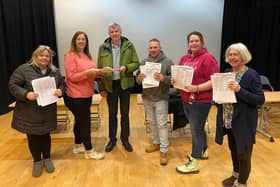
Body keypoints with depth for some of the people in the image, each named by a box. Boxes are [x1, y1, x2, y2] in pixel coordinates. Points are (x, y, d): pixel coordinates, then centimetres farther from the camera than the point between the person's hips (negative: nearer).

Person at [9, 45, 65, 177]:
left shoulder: (55, 72, 5)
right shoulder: (24, 69, -9)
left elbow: (62, 84, 12)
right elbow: (13, 85, -9)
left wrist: (60, 91, -12)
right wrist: (26, 94, -25)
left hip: (48, 112, 3)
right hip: (29, 112, -2)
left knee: (46, 135, 15)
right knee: (33, 137, 9)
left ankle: (47, 158, 35)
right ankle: (37, 161, 30)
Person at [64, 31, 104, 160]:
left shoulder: (87, 56, 12)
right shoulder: (70, 56, -12)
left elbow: (91, 74, 18)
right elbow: (72, 77, -17)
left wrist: (97, 73, -2)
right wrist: (87, 72, -27)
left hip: (87, 94, 8)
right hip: (76, 96, -8)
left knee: (80, 121, 17)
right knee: (85, 122, -2)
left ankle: (78, 146, 32)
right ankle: (89, 151, 12)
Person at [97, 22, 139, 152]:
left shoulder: (129, 45, -1)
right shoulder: (103, 48, 1)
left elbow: (136, 63, 0)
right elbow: (99, 69, 2)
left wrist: (126, 67, -21)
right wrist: (101, 88, -2)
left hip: (125, 84, 0)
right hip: (110, 85, 1)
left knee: (125, 114, 10)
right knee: (112, 114, 11)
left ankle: (125, 139, 27)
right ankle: (112, 139, 28)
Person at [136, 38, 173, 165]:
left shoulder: (168, 62, -6)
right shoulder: (144, 62, 6)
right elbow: (137, 80, 5)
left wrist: (164, 78, -28)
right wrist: (139, 78, -18)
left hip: (161, 98, -4)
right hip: (147, 97, 5)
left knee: (162, 124, 0)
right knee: (152, 122, 17)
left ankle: (164, 150, 10)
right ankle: (156, 143, 35)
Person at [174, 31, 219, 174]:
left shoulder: (208, 58, -12)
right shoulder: (184, 58, 11)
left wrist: (197, 88, -25)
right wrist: (175, 80, -4)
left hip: (201, 101, -7)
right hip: (186, 99, 7)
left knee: (196, 130, 1)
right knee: (197, 128, 21)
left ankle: (194, 164, 14)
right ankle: (202, 151, 42)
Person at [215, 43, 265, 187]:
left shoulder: (251, 75, -14)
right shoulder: (227, 72, 5)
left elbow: (260, 100, -18)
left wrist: (239, 90, -28)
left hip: (243, 122, -6)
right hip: (228, 120, 6)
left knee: (243, 153, 9)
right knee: (233, 149, 22)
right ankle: (236, 175, 44)